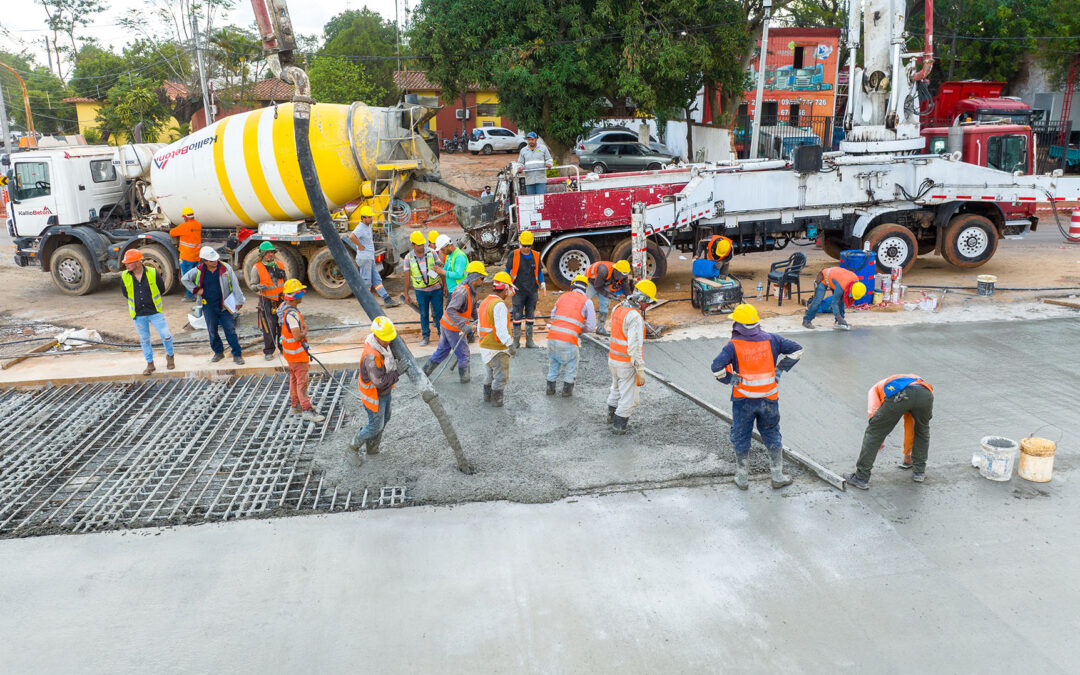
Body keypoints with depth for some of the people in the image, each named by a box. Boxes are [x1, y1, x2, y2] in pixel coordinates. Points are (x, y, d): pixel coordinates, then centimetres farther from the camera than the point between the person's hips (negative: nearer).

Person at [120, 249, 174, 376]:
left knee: (166, 335, -4)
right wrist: (136, 301, 13)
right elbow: (125, 293, 12)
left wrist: (150, 300, 9)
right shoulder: (125, 276, -5)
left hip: (155, 312, -2)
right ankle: (150, 364, 23)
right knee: (144, 340, 10)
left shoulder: (152, 273, -10)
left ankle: (170, 356, 23)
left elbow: (161, 289, 4)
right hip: (138, 314, 2)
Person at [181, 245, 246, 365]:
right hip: (208, 306, 2)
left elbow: (235, 285, -1)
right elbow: (184, 279, 13)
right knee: (212, 331, 10)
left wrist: (239, 301, -1)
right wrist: (196, 290, 2)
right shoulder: (198, 271, -2)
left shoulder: (226, 268, -5)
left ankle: (237, 355, 2)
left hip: (224, 305, -2)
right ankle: (218, 352, 27)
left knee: (230, 330, -4)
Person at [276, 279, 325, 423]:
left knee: (294, 377, 22)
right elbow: (298, 336, -33)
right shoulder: (292, 314, -31)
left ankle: (295, 404, 35)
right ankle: (307, 410, 0)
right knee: (302, 381, -5)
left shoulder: (285, 307, 2)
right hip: (296, 352, -10)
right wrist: (305, 330, -15)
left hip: (290, 350, 10)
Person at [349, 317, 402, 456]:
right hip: (374, 395, -9)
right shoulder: (371, 356, -37)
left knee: (385, 419, 23)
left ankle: (372, 448, 42)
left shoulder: (383, 344, -7)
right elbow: (380, 381, -33)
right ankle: (354, 446, 29)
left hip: (385, 391, 9)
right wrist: (398, 371, -28)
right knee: (376, 425, 5)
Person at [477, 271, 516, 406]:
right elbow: (501, 328, -30)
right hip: (498, 349, -9)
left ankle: (487, 396, 35)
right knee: (501, 376, 6)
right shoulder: (499, 305, -21)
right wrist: (510, 344, -33)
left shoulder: (484, 302, 8)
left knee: (489, 374, 24)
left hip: (484, 346, 9)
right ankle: (496, 399, 14)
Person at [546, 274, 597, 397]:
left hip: (552, 336, 4)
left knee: (553, 363, 25)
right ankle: (567, 390, 26)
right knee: (571, 365, 19)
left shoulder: (562, 297, 16)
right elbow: (591, 327, 3)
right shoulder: (587, 302, 4)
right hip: (568, 341, -4)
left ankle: (550, 388, 32)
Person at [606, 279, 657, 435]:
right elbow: (635, 347, -26)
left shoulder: (618, 308, 2)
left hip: (613, 358, 8)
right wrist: (641, 372, -21)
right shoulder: (635, 317, -24)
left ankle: (612, 414, 49)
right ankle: (618, 425, 18)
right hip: (627, 363, -8)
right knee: (628, 397, 8)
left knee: (617, 387, 30)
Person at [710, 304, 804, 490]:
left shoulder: (734, 345, -13)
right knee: (772, 436, 18)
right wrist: (780, 369, 5)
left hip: (744, 400, -2)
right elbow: (796, 350, 1)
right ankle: (778, 476, 25)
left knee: (741, 439, 13)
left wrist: (730, 379, -8)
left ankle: (742, 478, 22)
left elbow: (717, 366, -25)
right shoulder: (771, 340, -2)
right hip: (769, 398, 3)